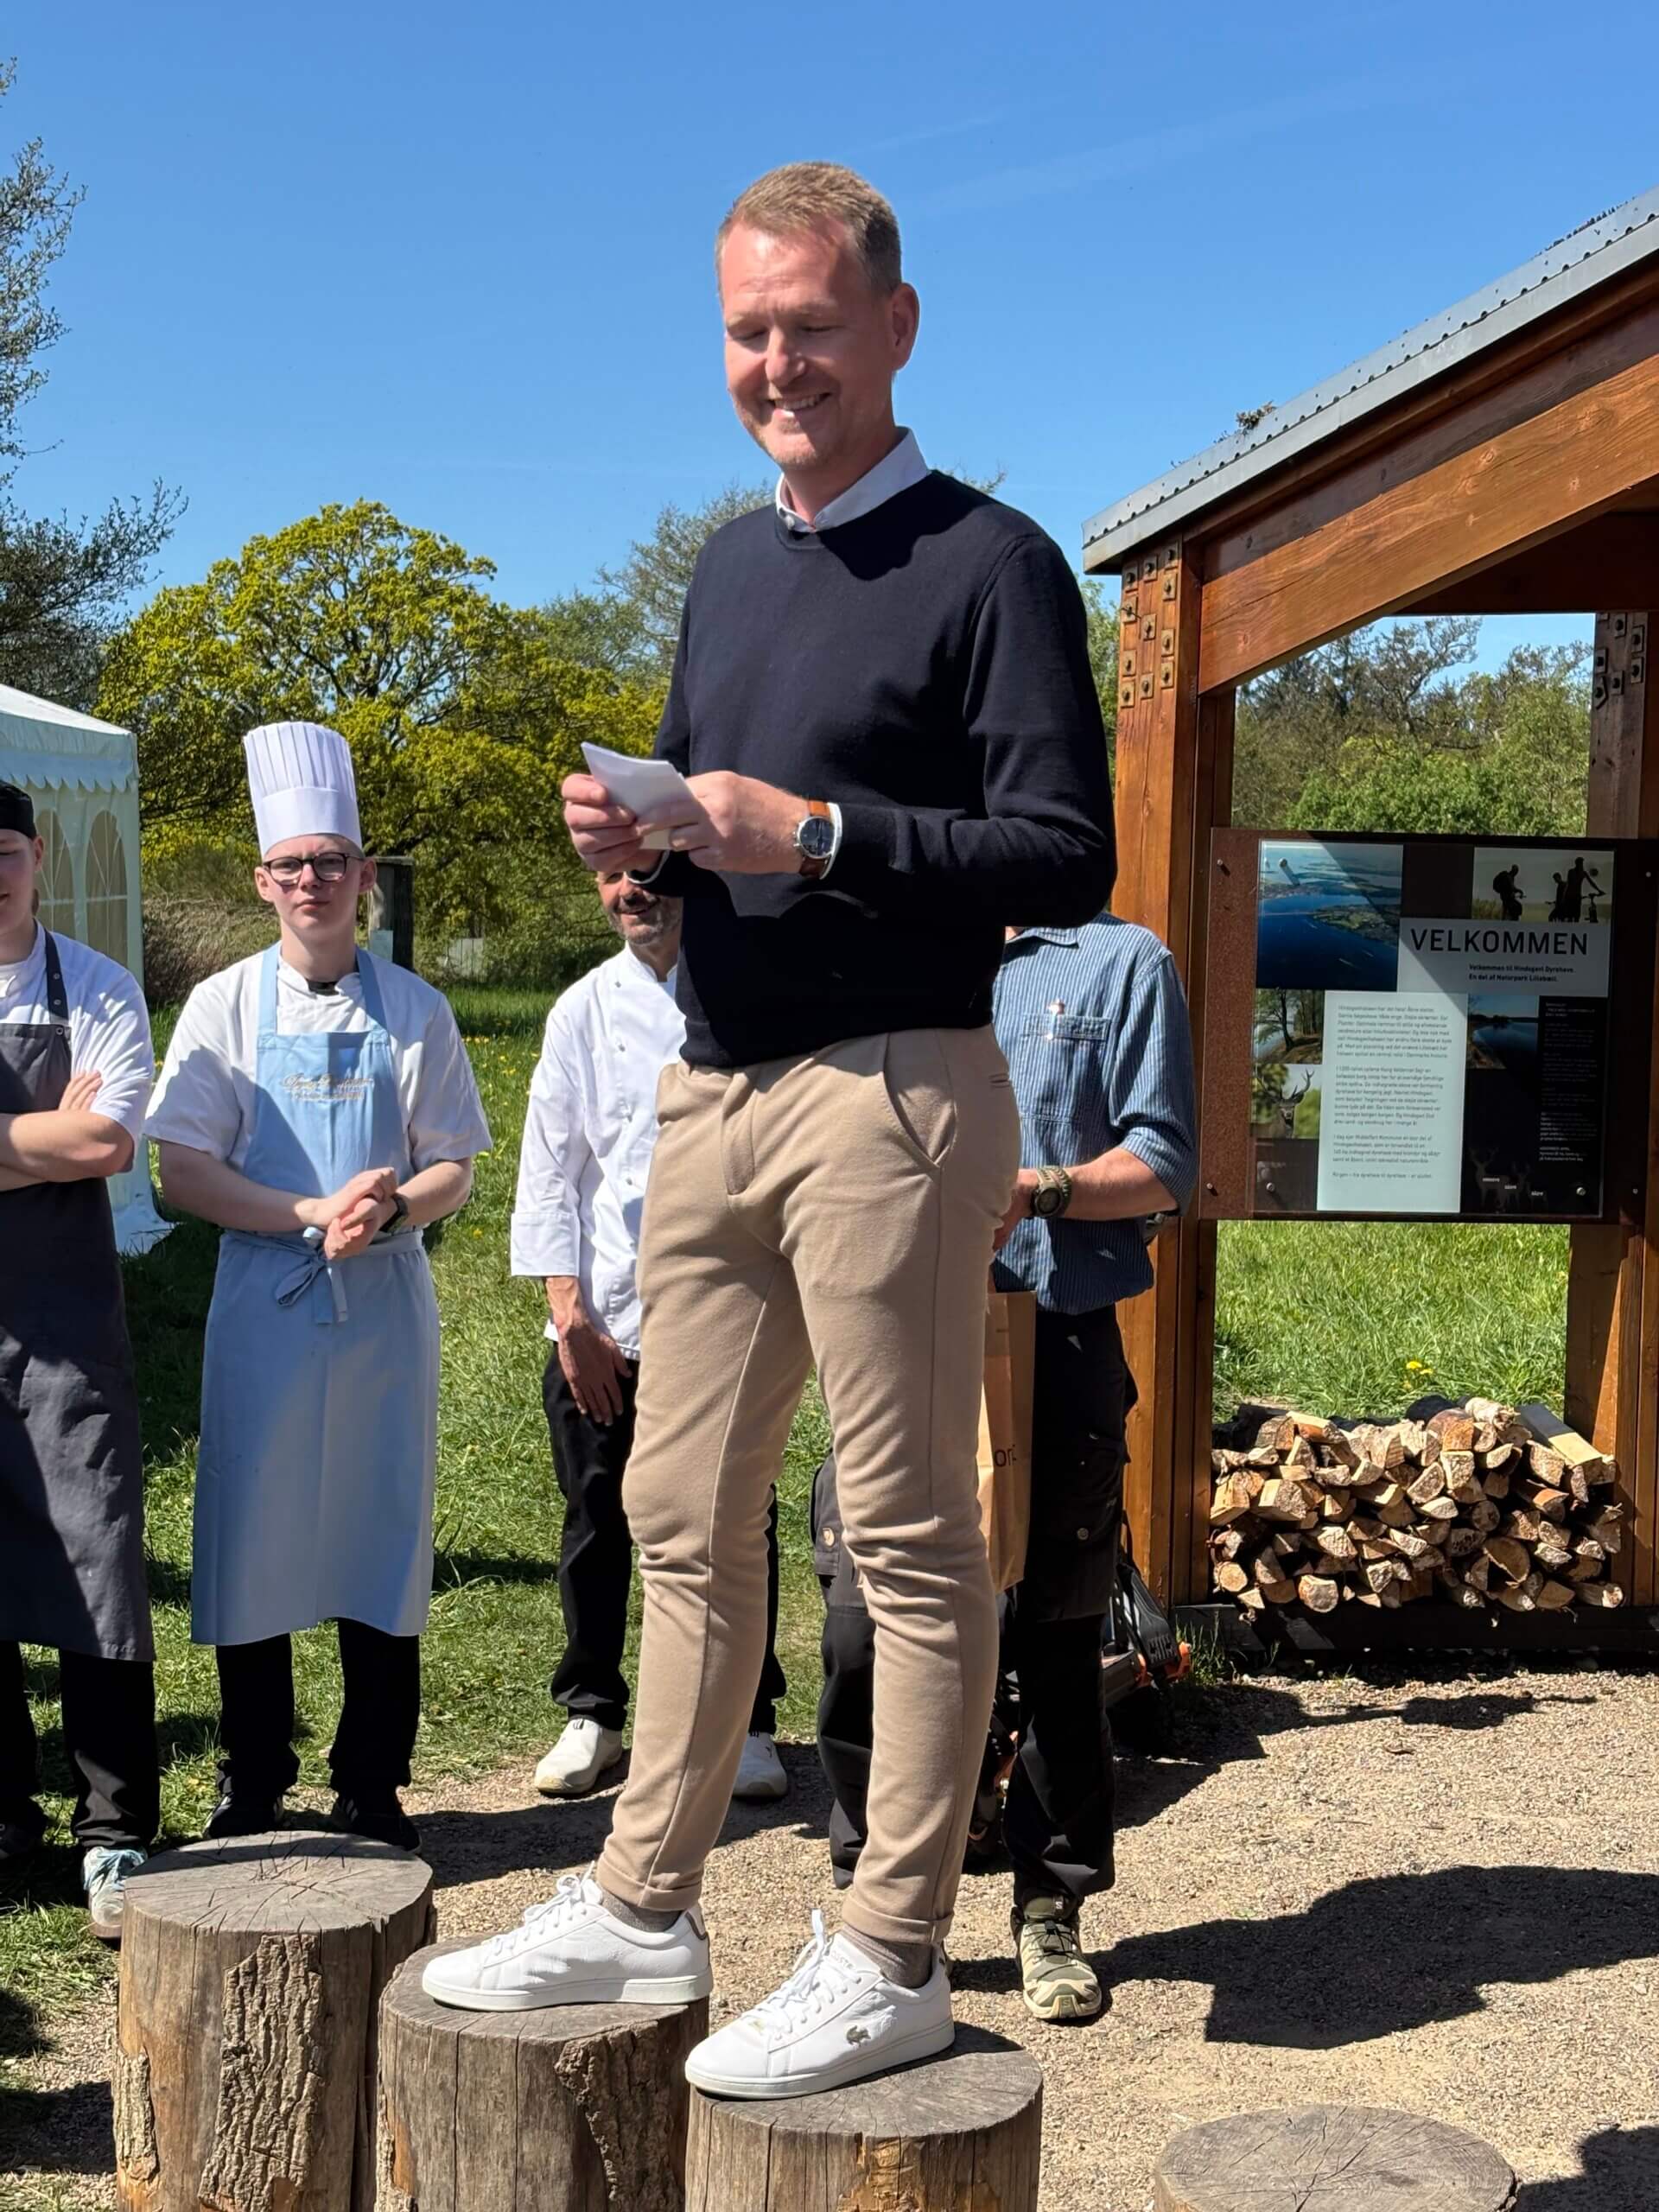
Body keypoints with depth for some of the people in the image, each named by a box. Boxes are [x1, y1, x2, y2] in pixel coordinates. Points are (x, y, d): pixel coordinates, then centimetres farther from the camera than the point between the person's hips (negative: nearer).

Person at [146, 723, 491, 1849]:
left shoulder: (414, 1010, 5)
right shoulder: (225, 1006, 3)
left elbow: (453, 1172, 6)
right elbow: (184, 1173, -3)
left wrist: (389, 1210, -15)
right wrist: (314, 1215, -15)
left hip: (388, 1303, 1)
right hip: (263, 1302, 0)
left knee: (384, 1534, 5)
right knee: (254, 1540, 2)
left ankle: (373, 1786, 18)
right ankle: (252, 1789, 17)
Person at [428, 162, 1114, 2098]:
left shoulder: (992, 562, -4)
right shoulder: (730, 563, 19)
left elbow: (1067, 857, -12)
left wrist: (812, 836, -18)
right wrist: (643, 840, 2)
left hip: (890, 1098, -8)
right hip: (711, 1088, 8)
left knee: (910, 1536, 0)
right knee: (682, 1514, 12)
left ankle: (891, 1960, 11)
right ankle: (643, 1913, 24)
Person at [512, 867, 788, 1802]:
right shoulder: (585, 1009, 6)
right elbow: (548, 1172, 5)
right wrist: (572, 1317, -2)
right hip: (602, 1322, 2)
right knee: (599, 1525, 9)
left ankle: (748, 1721, 19)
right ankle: (593, 1714, 26)